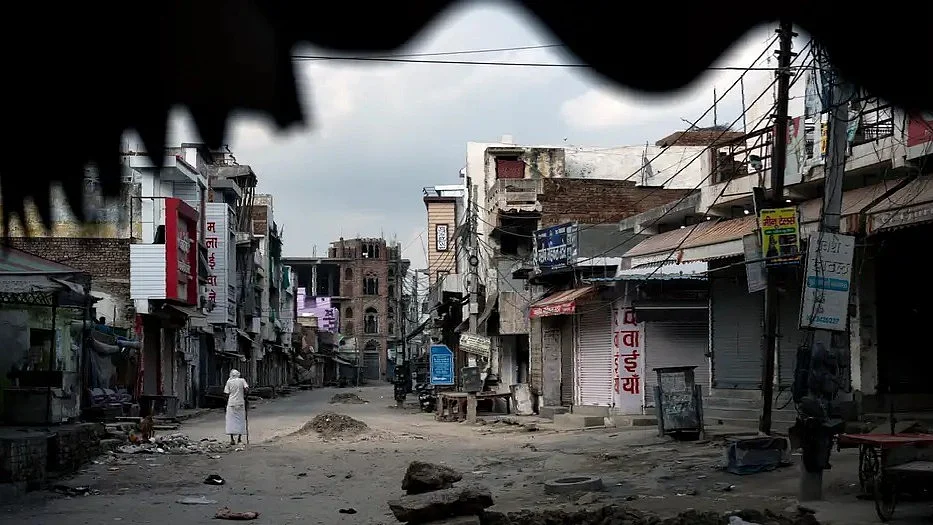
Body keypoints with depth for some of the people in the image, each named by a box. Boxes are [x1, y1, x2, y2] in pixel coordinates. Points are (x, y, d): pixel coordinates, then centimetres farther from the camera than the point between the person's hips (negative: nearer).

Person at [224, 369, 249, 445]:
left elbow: (227, 394, 0)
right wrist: (244, 395, 7)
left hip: (231, 403, -1)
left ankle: (232, 439, -8)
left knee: (231, 421, 1)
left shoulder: (229, 382, 1)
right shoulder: (242, 380, 3)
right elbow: (247, 389, -10)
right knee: (240, 420, 12)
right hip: (240, 403, 1)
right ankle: (239, 438, 13)